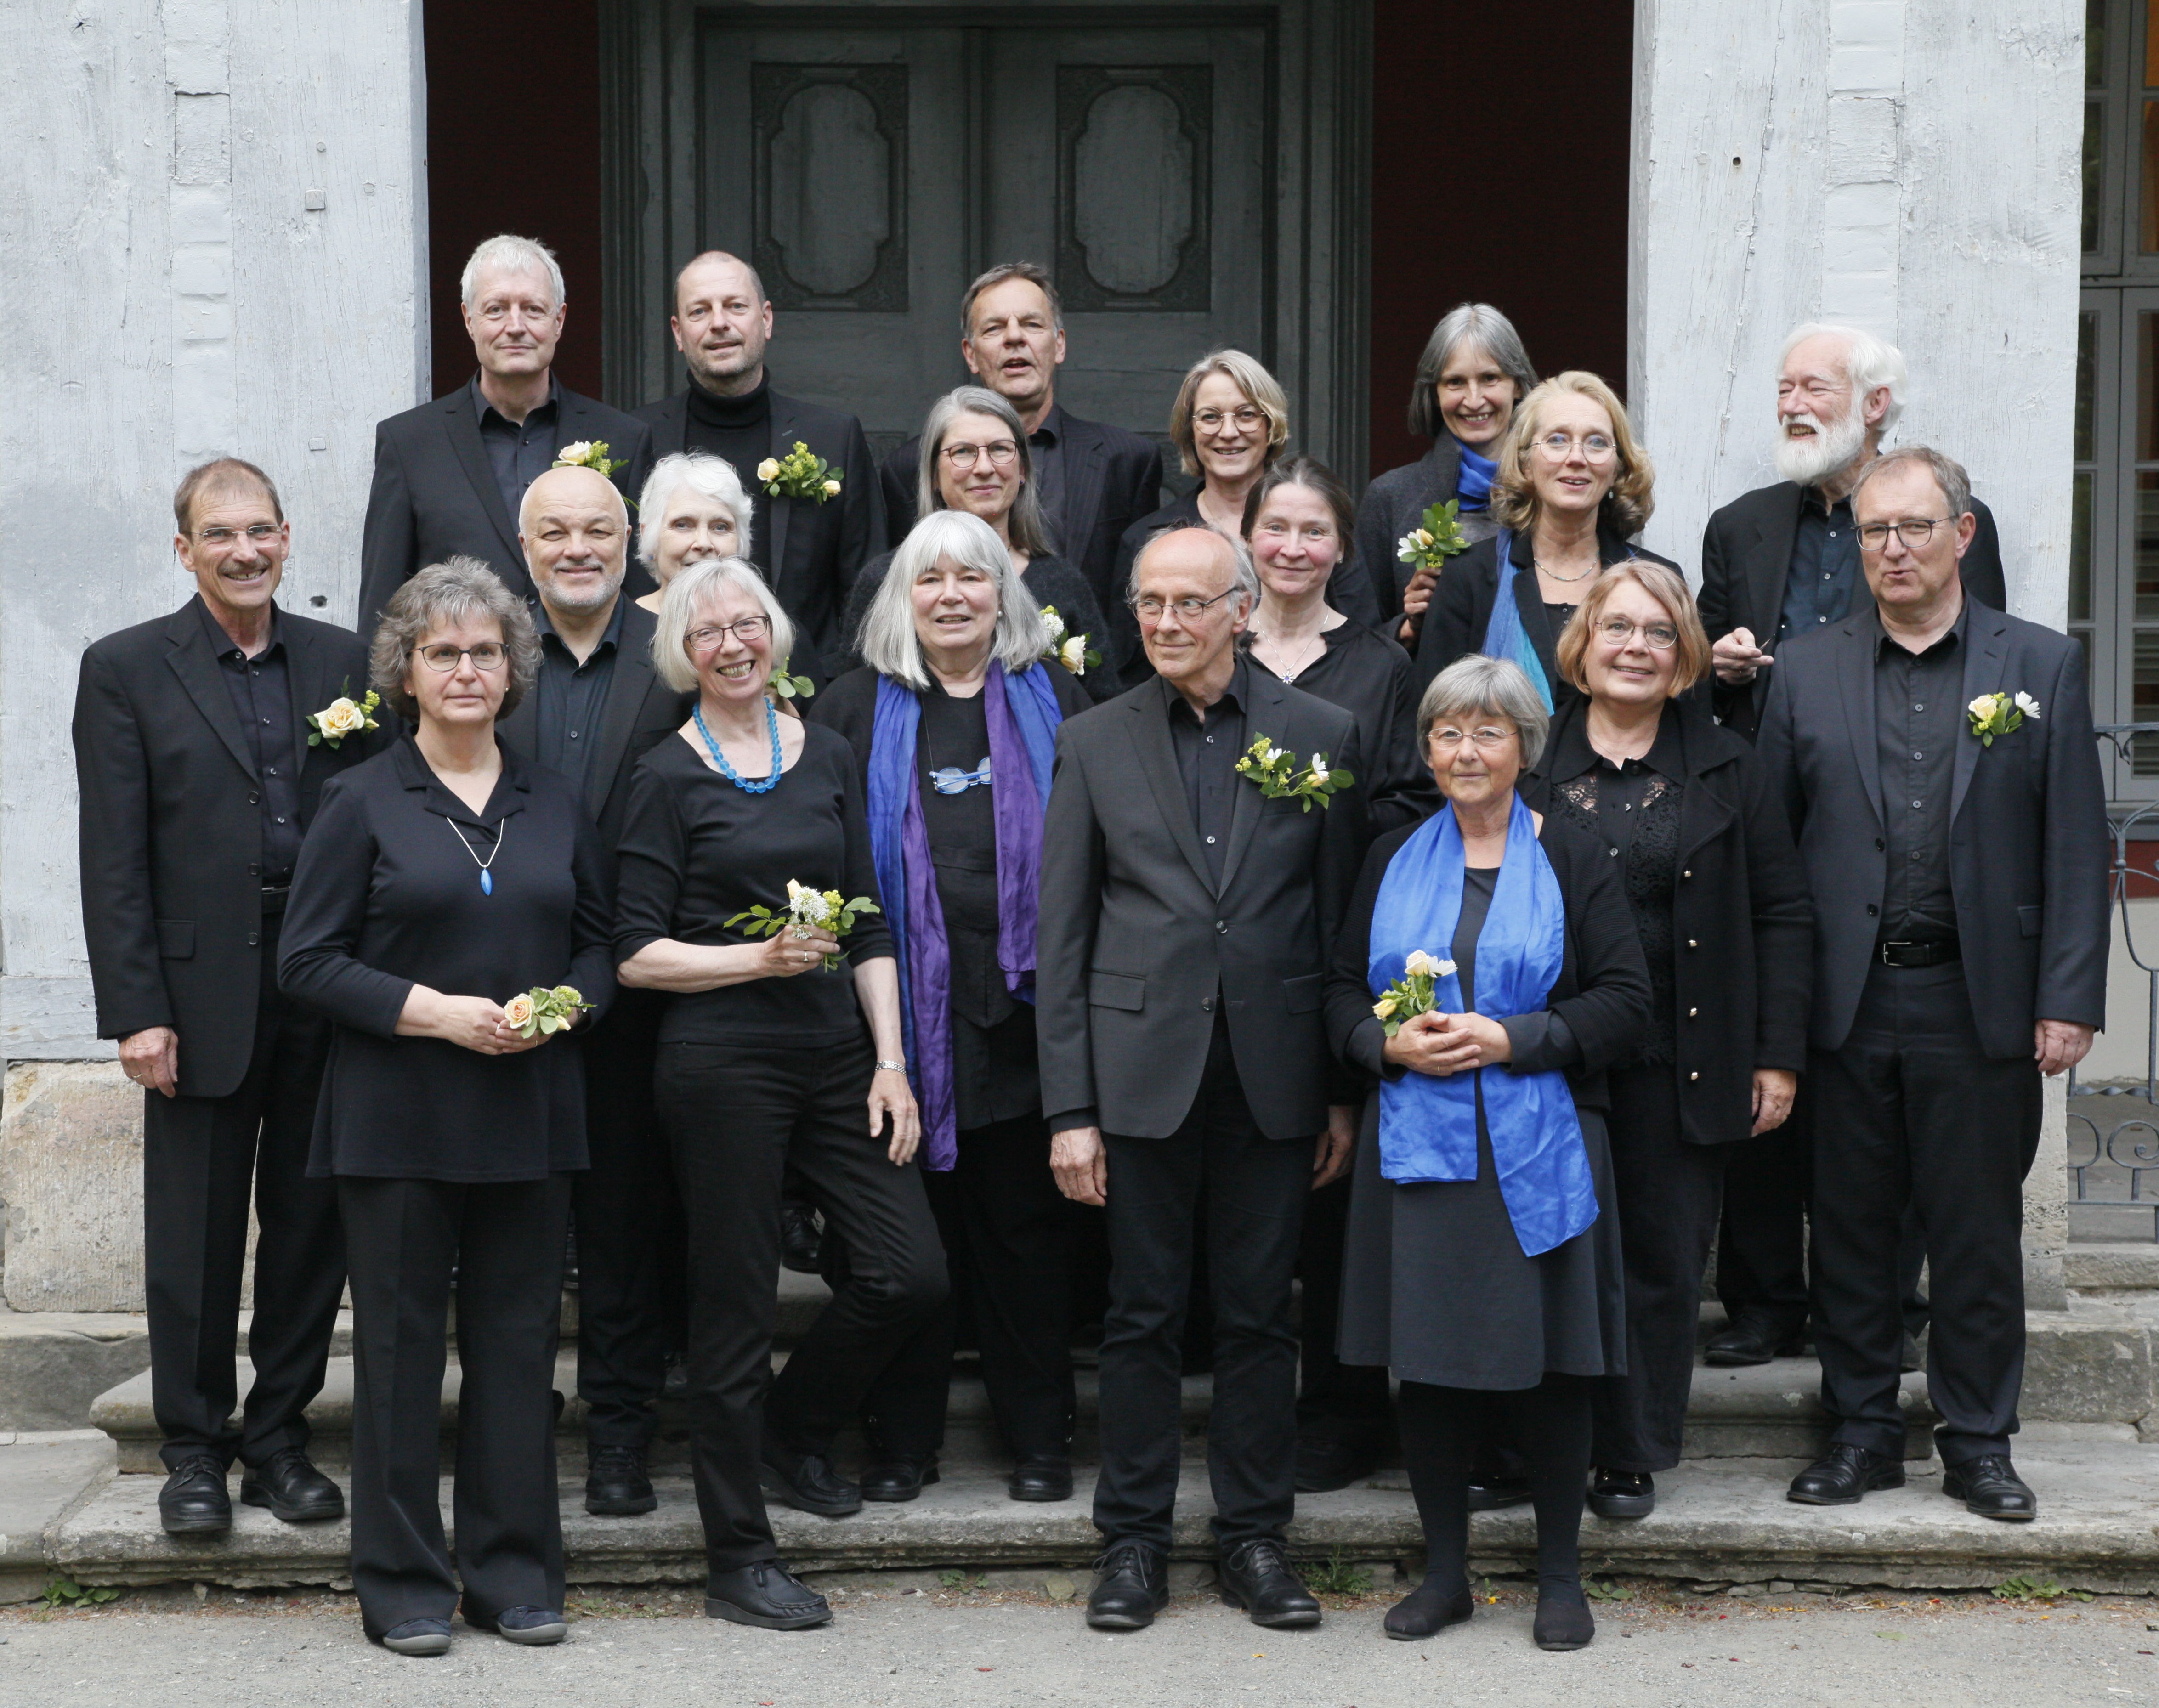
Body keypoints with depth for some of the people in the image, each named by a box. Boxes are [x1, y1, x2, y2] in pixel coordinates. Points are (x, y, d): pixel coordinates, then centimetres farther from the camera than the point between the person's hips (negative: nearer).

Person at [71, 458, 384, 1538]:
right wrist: (136, 1012, -10)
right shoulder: (127, 671, 0)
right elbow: (114, 862, -3)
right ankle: (194, 1450, 17)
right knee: (195, 1238, 4)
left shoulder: (344, 665, 9)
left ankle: (279, 1439, 21)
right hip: (201, 997, -3)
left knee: (311, 1227, 8)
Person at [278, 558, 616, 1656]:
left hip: (529, 1111, 3)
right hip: (398, 1118, -3)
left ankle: (514, 1574, 15)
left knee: (517, 1340, 5)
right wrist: (432, 1010, -14)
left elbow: (599, 941, 15)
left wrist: (562, 1003, -6)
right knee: (400, 1343, 1)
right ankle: (403, 1582, 11)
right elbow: (307, 961, -3)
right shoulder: (363, 802, 0)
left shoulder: (553, 803, 10)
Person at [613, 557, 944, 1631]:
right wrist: (761, 958, -16)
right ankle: (738, 1560, 12)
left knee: (911, 1272, -2)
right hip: (721, 1060, -5)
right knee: (735, 1303, 0)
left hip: (834, 1050, 5)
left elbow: (870, 927, 12)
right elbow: (637, 955, -4)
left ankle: (790, 1433, 25)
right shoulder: (669, 777, -1)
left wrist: (890, 1061, 4)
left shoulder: (826, 758, 11)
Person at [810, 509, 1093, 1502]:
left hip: (1022, 1008, 0)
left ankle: (1039, 1439, 16)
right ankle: (902, 1441, 14)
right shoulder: (855, 710, 7)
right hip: (902, 1007, 0)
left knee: (1026, 1226, 7)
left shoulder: (1055, 702, 9)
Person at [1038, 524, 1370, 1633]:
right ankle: (1133, 1540, 16)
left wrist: (1345, 1091, 2)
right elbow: (1061, 938, 3)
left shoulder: (1321, 736, 4)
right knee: (1142, 1312, 6)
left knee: (1260, 1312, 7)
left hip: (1274, 1071, 0)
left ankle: (1254, 1534, 19)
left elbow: (1344, 919, 4)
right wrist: (1069, 1107, -3)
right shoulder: (1095, 742, 4)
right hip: (1143, 1063, 0)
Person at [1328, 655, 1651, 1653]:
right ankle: (1445, 1572, 17)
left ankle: (1561, 1577, 14)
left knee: (1547, 1361, 1)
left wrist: (1511, 1039, -14)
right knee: (1428, 1356, 5)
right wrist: (1390, 1042, -9)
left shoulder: (1574, 863, 3)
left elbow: (1625, 1002, -3)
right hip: (1416, 1147, 2)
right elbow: (1341, 991, 12)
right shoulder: (1392, 861, 11)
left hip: (1536, 1152, -2)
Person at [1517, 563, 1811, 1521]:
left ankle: (1631, 1457, 17)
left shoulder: (1725, 769, 7)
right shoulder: (1530, 765, 5)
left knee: (1661, 1258, 5)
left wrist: (1779, 1055, 0)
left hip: (1679, 1069, 1)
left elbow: (1783, 915, 6)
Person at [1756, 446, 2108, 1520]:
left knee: (1978, 1233, 6)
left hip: (1980, 1007, -1)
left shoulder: (2042, 666, 4)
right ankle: (1862, 1431, 21)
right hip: (1846, 1005, 1)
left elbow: (2076, 848, 1)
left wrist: (2068, 1000, -6)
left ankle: (1978, 1443, 18)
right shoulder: (1806, 673, 7)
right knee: (1849, 1229, 8)